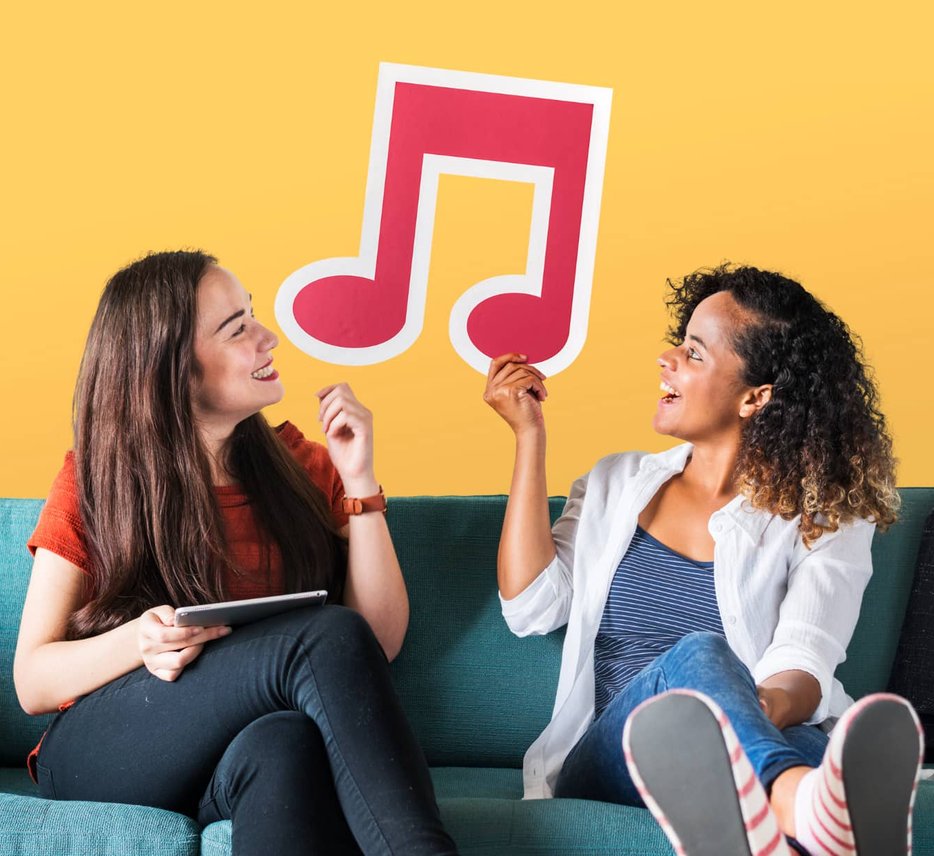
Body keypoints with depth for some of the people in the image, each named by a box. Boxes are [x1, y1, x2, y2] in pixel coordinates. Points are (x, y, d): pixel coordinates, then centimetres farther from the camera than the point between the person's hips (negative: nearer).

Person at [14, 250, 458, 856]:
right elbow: (33, 682, 2)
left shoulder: (300, 465, 10)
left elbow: (381, 643, 3)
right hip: (99, 757, -2)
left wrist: (359, 481, -5)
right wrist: (136, 642, -19)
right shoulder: (93, 483, 2)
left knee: (285, 744, -40)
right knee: (328, 636, -31)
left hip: (252, 762, 2)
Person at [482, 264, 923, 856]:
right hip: (609, 758, 0)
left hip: (775, 744, 0)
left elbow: (805, 664, -5)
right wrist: (530, 436, 11)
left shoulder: (826, 517, 11)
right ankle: (810, 808, -69)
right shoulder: (617, 484, 23)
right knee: (697, 656, -36)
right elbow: (532, 608, 9)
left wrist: (769, 706, -31)